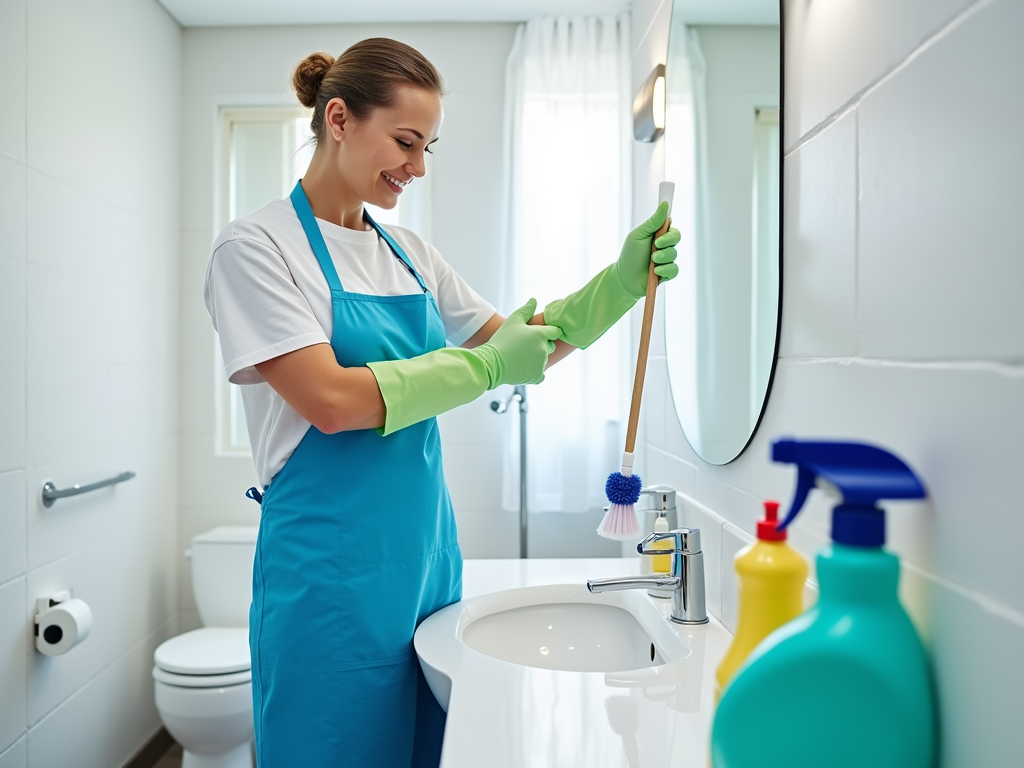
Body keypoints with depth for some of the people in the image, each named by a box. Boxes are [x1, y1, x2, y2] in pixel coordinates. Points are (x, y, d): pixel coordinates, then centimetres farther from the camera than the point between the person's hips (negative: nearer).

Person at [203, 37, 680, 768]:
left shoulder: (409, 253, 10)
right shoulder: (255, 247, -8)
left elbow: (527, 351, 11)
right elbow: (331, 400, -19)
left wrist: (621, 282, -2)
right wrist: (486, 365, -14)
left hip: (426, 557, 6)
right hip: (332, 578, -6)